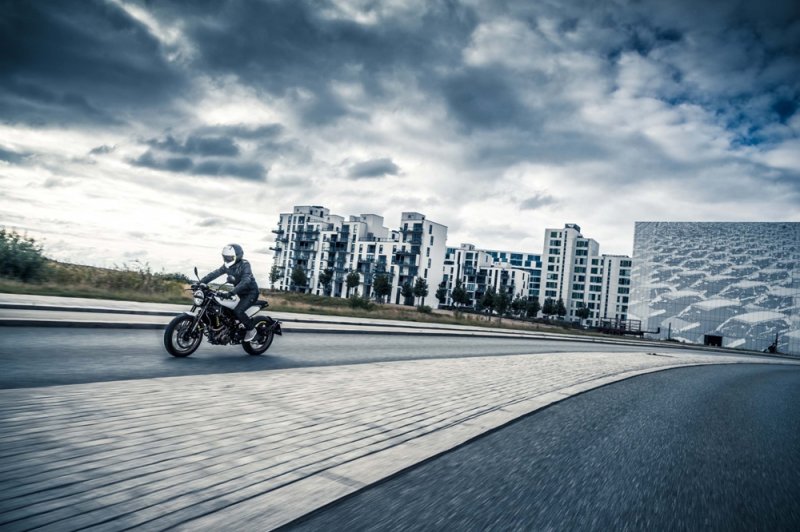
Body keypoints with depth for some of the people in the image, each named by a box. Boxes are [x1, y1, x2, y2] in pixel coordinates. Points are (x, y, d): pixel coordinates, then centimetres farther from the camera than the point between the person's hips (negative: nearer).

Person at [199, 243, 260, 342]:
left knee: (238, 311, -25)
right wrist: (200, 283, -20)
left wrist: (231, 293, -49)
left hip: (251, 292, -8)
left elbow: (245, 281, -38)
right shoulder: (227, 265, -1)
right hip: (241, 293, 8)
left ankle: (251, 329, -6)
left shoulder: (244, 265, -24)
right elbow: (214, 274, -8)